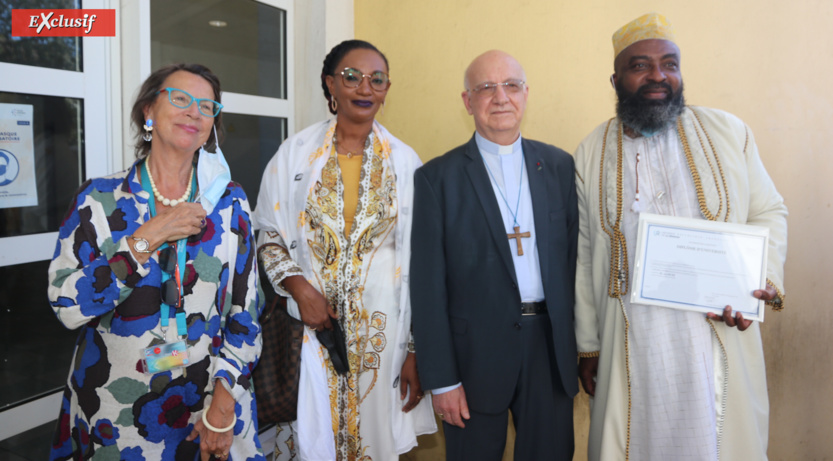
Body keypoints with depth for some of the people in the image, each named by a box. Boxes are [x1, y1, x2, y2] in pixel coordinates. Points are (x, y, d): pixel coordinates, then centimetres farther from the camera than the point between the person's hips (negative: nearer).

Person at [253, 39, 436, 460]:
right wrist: (298, 286, -11)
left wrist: (416, 349, -1)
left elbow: (418, 261, 1)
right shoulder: (295, 154, 1)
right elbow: (267, 234, 7)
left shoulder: (405, 162, 0)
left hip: (381, 330, 0)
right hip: (308, 325, 0)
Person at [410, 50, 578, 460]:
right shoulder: (438, 177, -4)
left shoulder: (560, 166, 6)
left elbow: (576, 256, 6)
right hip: (477, 353, -2)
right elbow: (427, 285, -6)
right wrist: (440, 379, -8)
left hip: (552, 349, 3)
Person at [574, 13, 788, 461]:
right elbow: (584, 256, 4)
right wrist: (587, 345, 6)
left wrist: (763, 282, -10)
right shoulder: (592, 152, 1)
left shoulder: (729, 132, 1)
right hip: (630, 348, 0)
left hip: (720, 337, 1)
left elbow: (769, 213, 9)